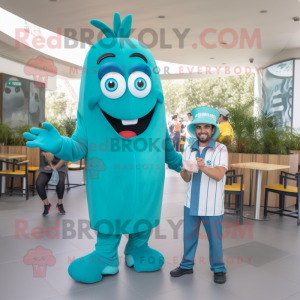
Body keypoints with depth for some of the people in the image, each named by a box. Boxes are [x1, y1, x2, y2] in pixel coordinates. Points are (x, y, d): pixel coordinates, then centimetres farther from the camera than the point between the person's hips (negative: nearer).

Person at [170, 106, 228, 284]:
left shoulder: (220, 149, -9)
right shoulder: (189, 150, 4)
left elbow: (218, 175, -21)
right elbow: (186, 179, 1)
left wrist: (204, 167, -39)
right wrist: (185, 171, -21)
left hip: (212, 206, -4)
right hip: (191, 203, 4)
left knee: (214, 238, 10)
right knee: (189, 236, 15)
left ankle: (219, 269, 31)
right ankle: (187, 265, 34)